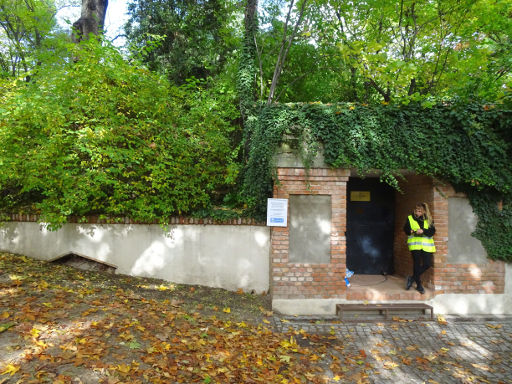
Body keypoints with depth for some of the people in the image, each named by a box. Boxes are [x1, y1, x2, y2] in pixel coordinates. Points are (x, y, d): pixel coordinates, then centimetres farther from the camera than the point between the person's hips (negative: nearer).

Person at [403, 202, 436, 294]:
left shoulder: (428, 220, 9)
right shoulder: (410, 218, 6)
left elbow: (432, 231, -2)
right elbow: (406, 229, 1)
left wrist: (423, 231, -19)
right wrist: (411, 231, -21)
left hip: (426, 245, 2)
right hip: (415, 244, -2)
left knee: (427, 264, -3)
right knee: (417, 264, 0)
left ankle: (412, 278, 15)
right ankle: (419, 285, 13)